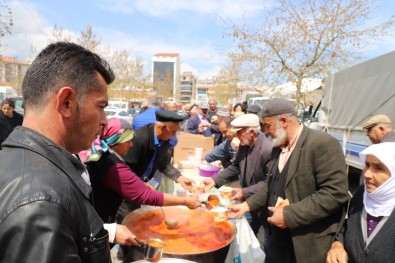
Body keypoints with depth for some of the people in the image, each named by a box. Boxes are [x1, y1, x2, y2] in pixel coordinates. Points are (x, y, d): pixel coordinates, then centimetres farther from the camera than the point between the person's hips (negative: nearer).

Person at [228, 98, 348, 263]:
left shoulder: (323, 144, -18)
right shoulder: (278, 147, 8)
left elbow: (335, 193, -24)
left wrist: (289, 215, -23)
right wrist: (247, 205, 4)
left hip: (308, 242, -7)